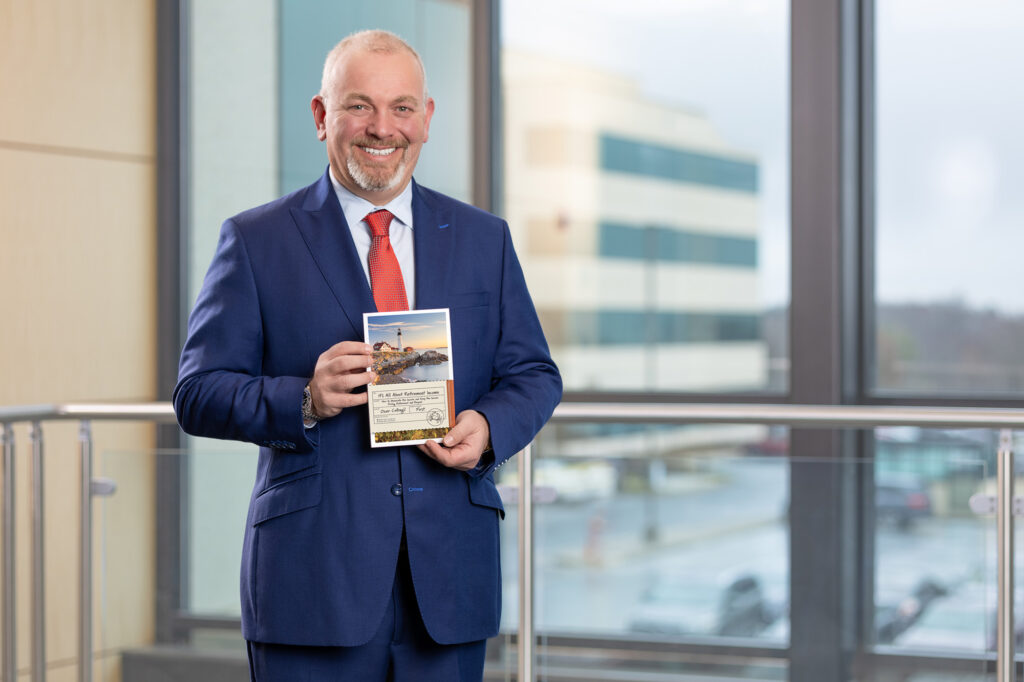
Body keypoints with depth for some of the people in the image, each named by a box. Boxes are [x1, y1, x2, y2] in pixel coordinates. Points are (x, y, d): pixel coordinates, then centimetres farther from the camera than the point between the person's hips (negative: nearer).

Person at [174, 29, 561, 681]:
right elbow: (198, 393, -1)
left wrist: (488, 427, -8)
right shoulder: (257, 241, 3)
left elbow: (534, 374, 14)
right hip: (314, 576, -3)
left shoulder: (484, 239, 13)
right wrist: (305, 402, -19)